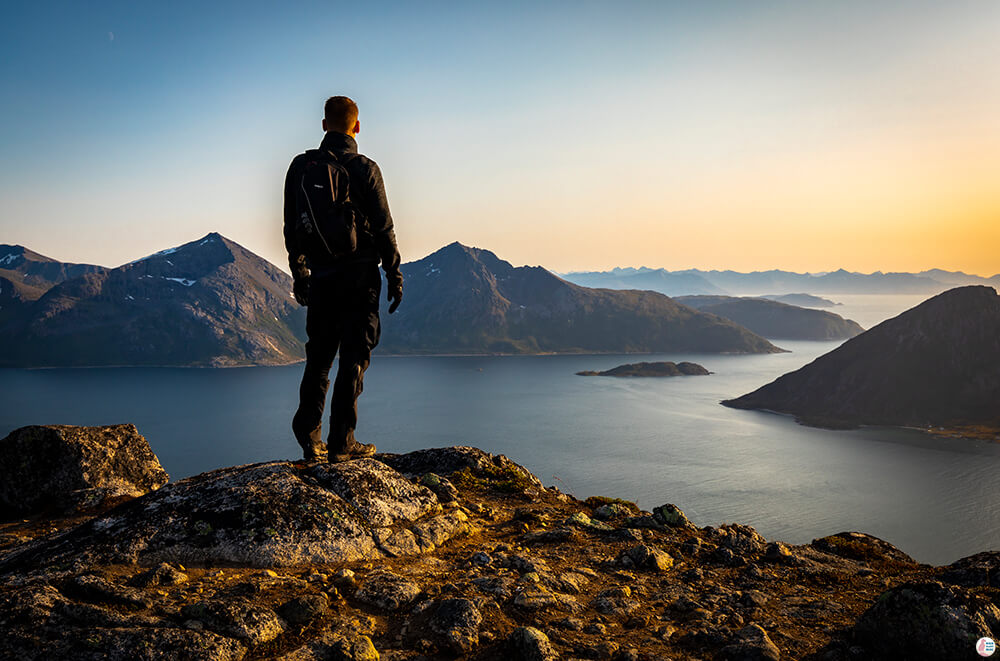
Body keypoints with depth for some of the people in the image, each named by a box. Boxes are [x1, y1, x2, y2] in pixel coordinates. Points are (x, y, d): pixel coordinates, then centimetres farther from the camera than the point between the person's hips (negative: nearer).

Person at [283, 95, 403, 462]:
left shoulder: (300, 166, 6)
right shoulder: (364, 169, -7)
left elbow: (291, 227, 10)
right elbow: (383, 227, -8)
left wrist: (298, 272, 19)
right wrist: (394, 273, 0)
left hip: (320, 276, 4)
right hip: (359, 275, -4)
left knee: (318, 356, 14)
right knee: (353, 357, 1)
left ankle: (309, 435, 12)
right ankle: (341, 442, 2)